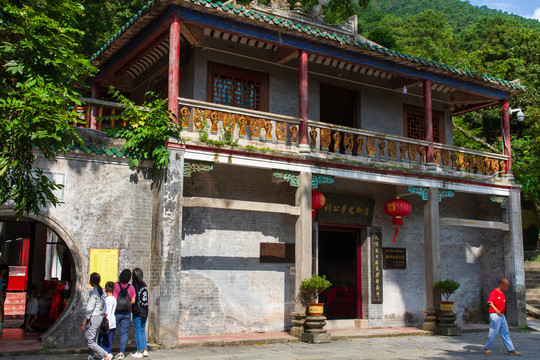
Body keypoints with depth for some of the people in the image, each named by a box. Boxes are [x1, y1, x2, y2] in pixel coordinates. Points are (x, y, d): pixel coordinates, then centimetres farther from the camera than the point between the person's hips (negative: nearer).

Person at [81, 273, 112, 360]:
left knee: (90, 342, -4)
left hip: (93, 318, -9)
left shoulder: (93, 292, -14)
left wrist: (84, 321, -13)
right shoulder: (102, 291, 9)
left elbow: (90, 308, -16)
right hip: (100, 317, 9)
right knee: (93, 341, 14)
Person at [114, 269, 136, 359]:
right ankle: (121, 353, 5)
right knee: (124, 333, 7)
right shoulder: (130, 287, -2)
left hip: (116, 312, -2)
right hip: (126, 313, 2)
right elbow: (133, 301, 1)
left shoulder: (115, 285, -9)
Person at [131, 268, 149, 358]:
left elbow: (133, 299, -14)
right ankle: (145, 350, 14)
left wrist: (131, 307, 0)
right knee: (143, 331, 15)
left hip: (138, 311, -6)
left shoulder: (134, 284, -12)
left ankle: (139, 352, 4)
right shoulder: (144, 284, 6)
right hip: (145, 311, 6)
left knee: (138, 331, 1)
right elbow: (146, 298, 10)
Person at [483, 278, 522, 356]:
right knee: (493, 332, -3)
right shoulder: (494, 292, -11)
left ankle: (511, 350, 11)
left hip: (502, 315, 9)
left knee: (506, 333, 8)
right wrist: (496, 310, -36)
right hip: (495, 315, -9)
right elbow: (490, 302, -23)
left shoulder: (502, 293, 16)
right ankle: (487, 348, 10)